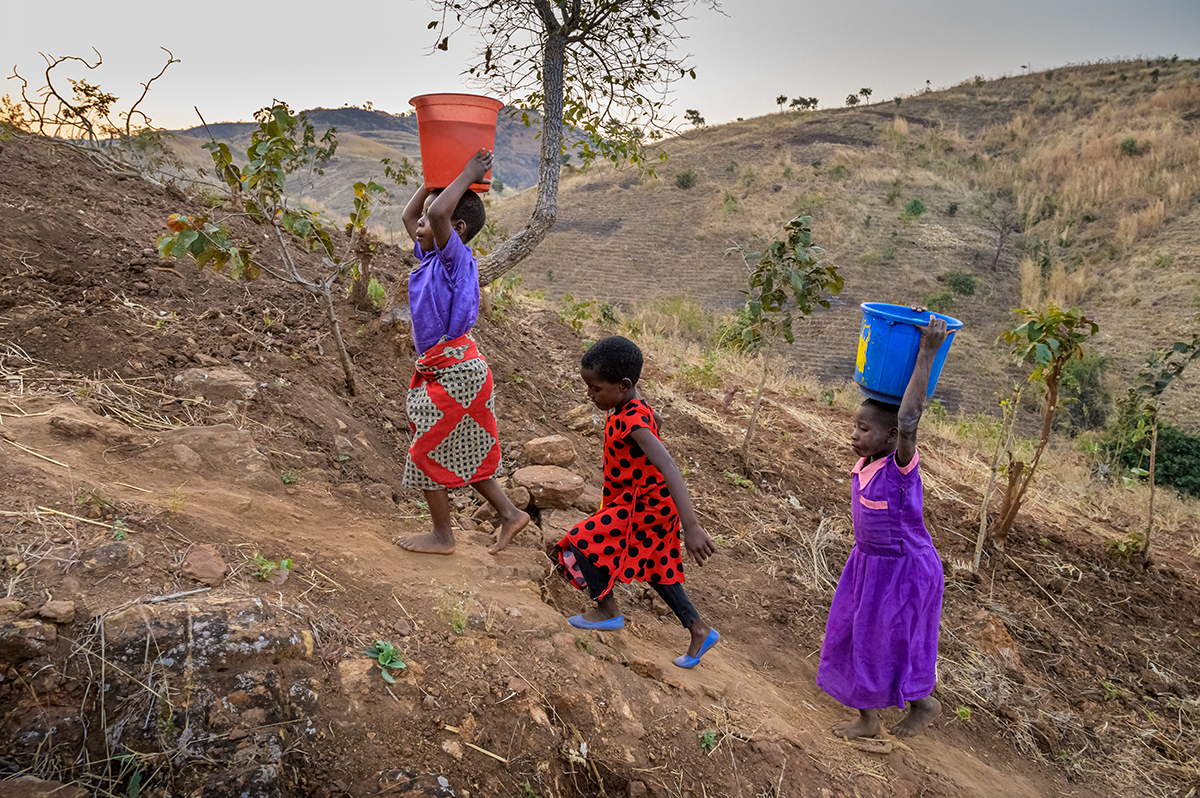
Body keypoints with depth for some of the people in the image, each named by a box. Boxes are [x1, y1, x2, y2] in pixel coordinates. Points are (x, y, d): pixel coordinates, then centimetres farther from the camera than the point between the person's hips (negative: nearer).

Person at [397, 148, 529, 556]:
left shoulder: (455, 258, -17)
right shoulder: (431, 256, 8)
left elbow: (439, 212, -36)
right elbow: (408, 215, 22)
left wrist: (468, 175, -23)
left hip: (455, 372, -9)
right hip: (448, 368, 9)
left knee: (428, 451, 4)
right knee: (461, 453, 18)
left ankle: (442, 536, 20)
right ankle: (510, 514, 26)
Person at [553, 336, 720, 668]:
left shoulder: (632, 421, -31)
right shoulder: (634, 407, -2)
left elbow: (668, 468, -42)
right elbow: (654, 421, 24)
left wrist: (691, 525, -51)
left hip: (644, 509, -10)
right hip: (650, 503, 10)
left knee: (582, 543, -5)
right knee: (656, 568, 21)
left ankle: (608, 610, 13)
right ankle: (699, 631, 29)